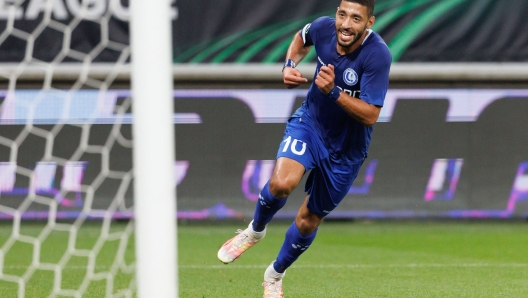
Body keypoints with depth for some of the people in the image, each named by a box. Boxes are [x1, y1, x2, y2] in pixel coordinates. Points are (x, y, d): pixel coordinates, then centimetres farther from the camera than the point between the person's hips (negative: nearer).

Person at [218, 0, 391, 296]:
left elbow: (370, 115, -28)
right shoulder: (324, 28, -16)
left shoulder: (378, 55, -28)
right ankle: (255, 230, 5)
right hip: (310, 121, 2)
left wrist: (333, 92, -40)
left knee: (308, 221, 10)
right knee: (281, 182, -28)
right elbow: (302, 37, 12)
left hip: (346, 148, -2)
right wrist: (290, 65, -7)